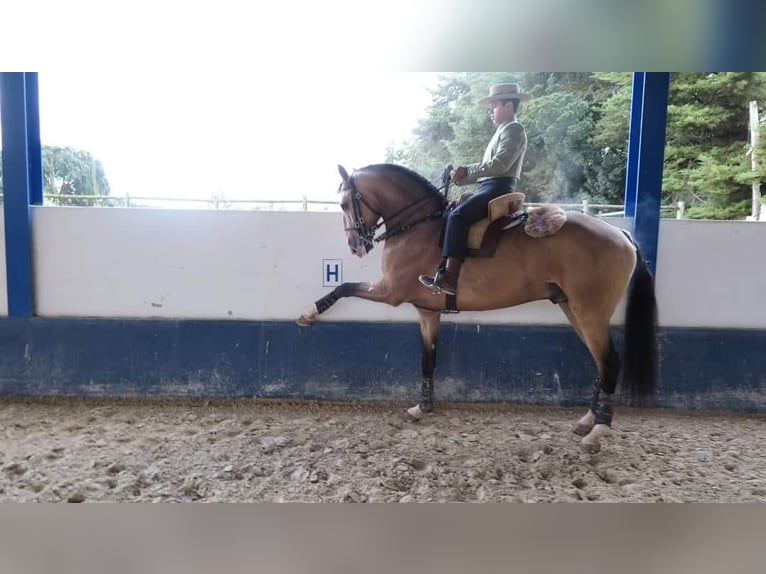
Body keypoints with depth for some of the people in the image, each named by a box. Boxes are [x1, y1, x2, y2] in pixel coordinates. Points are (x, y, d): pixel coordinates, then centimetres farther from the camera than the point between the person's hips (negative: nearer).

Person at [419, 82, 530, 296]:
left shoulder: (513, 129, -3)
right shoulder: (502, 132, 28)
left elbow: (499, 164, -18)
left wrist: (466, 170, -17)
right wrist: (460, 178, 11)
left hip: (498, 188, -10)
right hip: (488, 187, 10)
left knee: (457, 216, -28)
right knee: (452, 213, 4)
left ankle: (450, 277, -33)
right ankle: (443, 270, -3)